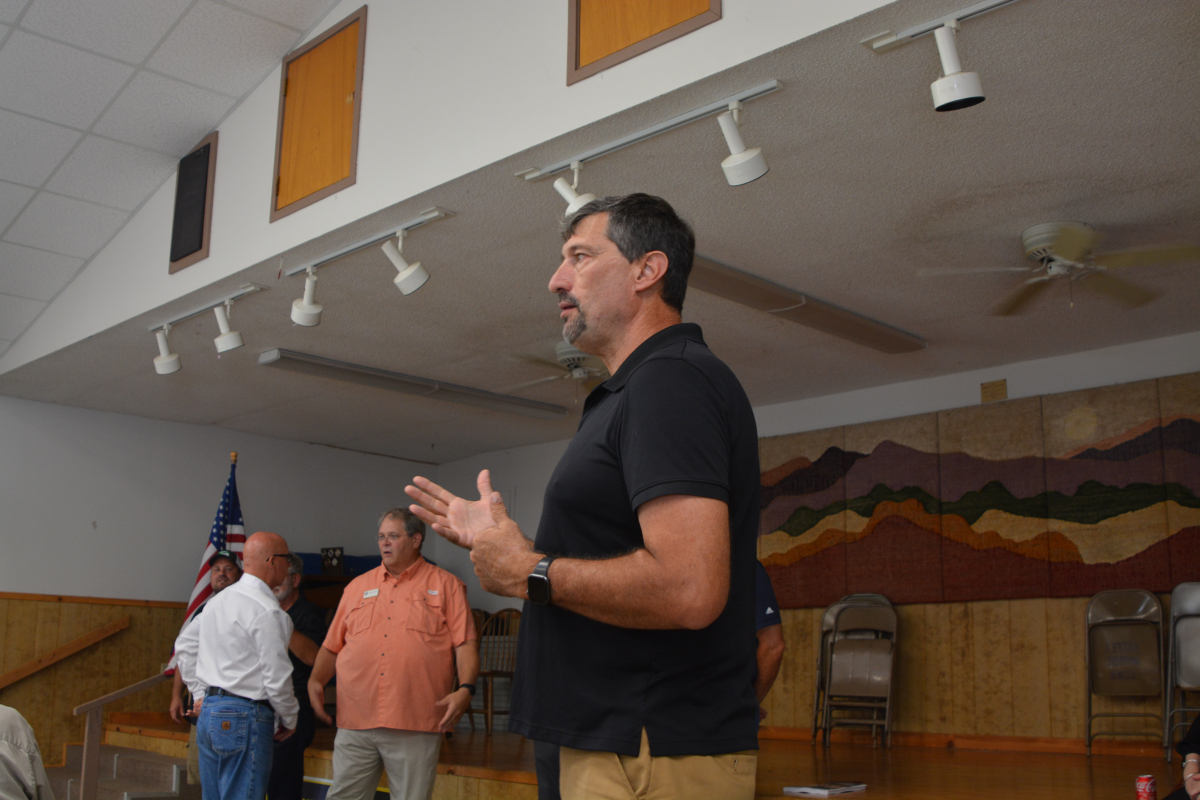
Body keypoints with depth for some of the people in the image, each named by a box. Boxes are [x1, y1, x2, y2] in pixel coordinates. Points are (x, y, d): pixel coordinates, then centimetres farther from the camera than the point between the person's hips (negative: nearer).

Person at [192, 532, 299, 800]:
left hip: (209, 711, 9)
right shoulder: (267, 611, -15)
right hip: (244, 717, -9)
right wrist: (289, 720, -1)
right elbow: (276, 677, -15)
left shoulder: (216, 601, 13)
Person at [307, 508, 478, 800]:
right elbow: (332, 646, 19)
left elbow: (465, 644, -2)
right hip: (355, 721, 3)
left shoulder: (445, 586, 6)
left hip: (415, 725, -3)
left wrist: (465, 689, -15)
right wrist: (316, 680, 4)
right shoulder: (357, 587, 17)